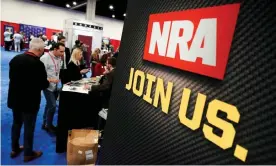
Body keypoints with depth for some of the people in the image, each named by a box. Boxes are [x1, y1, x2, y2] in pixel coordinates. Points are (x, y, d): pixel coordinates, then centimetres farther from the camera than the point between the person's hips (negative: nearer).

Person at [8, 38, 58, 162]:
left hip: (15, 98, 7)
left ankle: (14, 149, 39)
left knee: (16, 123, 22)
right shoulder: (38, 64, -25)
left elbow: (12, 76, 9)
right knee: (29, 127, 9)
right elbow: (43, 85, -18)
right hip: (30, 101, -7)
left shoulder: (15, 58, -3)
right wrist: (48, 81, 3)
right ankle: (28, 154, 26)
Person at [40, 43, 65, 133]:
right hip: (48, 86, -7)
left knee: (49, 105, 18)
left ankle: (45, 123, 34)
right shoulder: (45, 58, -18)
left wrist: (58, 79, 2)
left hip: (55, 86, 7)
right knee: (52, 106, -6)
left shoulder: (58, 58, 3)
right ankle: (48, 125, 15)